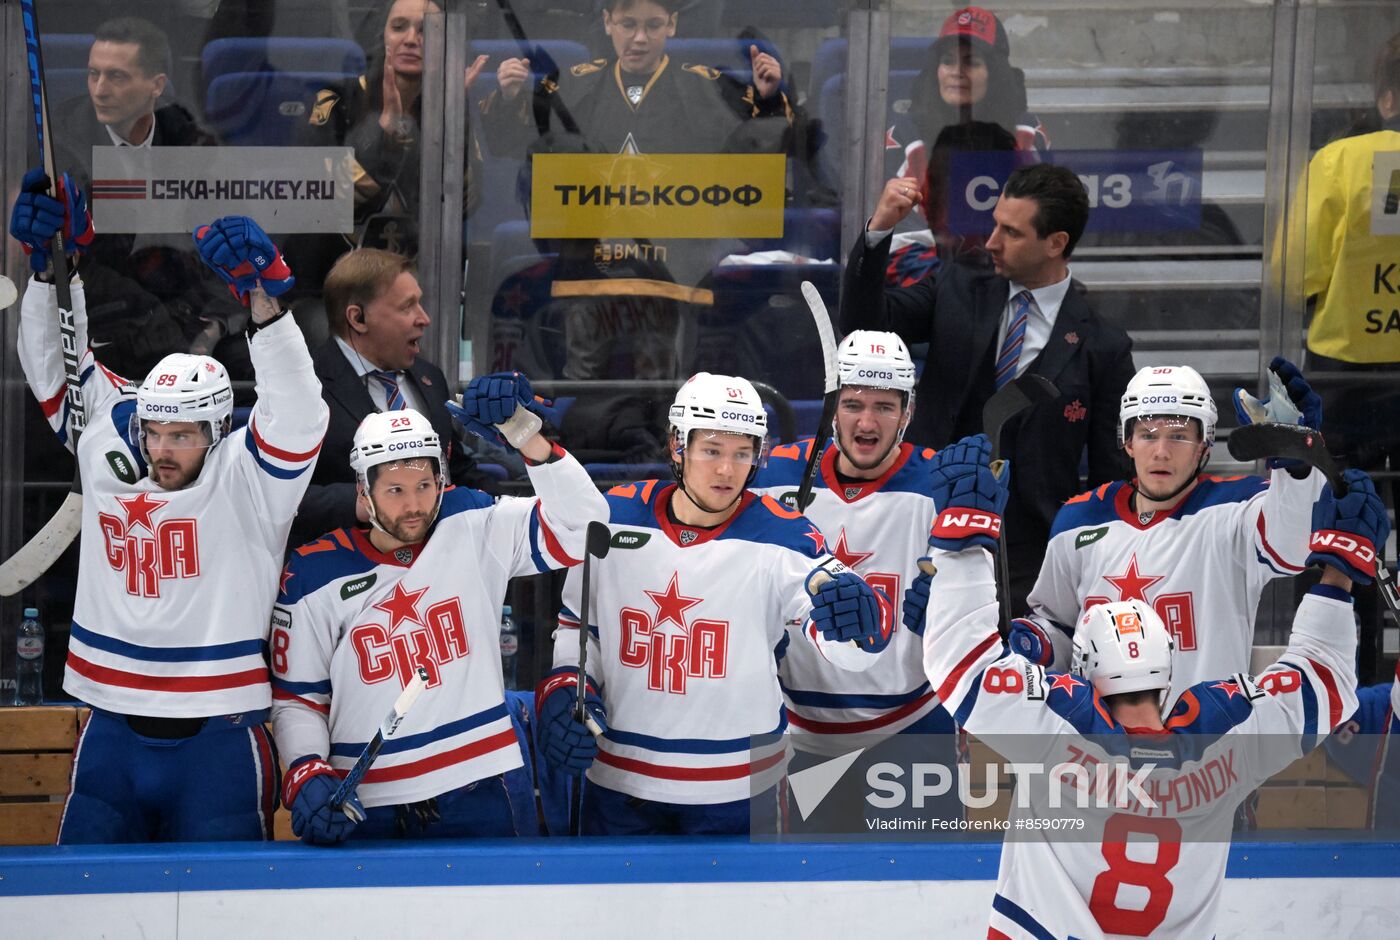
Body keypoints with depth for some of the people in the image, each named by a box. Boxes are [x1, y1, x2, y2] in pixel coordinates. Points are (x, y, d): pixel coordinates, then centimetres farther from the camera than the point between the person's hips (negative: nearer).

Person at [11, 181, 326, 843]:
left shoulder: (245, 479, -7)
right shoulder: (107, 453, 5)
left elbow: (296, 409, -23)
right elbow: (52, 368, 9)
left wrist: (260, 298, -36)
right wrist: (50, 266, -4)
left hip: (218, 739, -4)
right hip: (114, 733, 4)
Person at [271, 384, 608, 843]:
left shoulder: (471, 527, 0)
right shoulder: (313, 576, -2)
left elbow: (579, 526, -11)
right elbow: (297, 699, 4)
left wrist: (523, 433, -23)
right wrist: (307, 776, -12)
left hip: (475, 798, 1)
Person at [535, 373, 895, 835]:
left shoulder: (779, 539, -10)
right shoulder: (613, 519, -2)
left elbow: (851, 652, -22)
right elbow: (576, 622, 12)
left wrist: (858, 614, -45)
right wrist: (564, 690, -5)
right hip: (618, 781, 2)